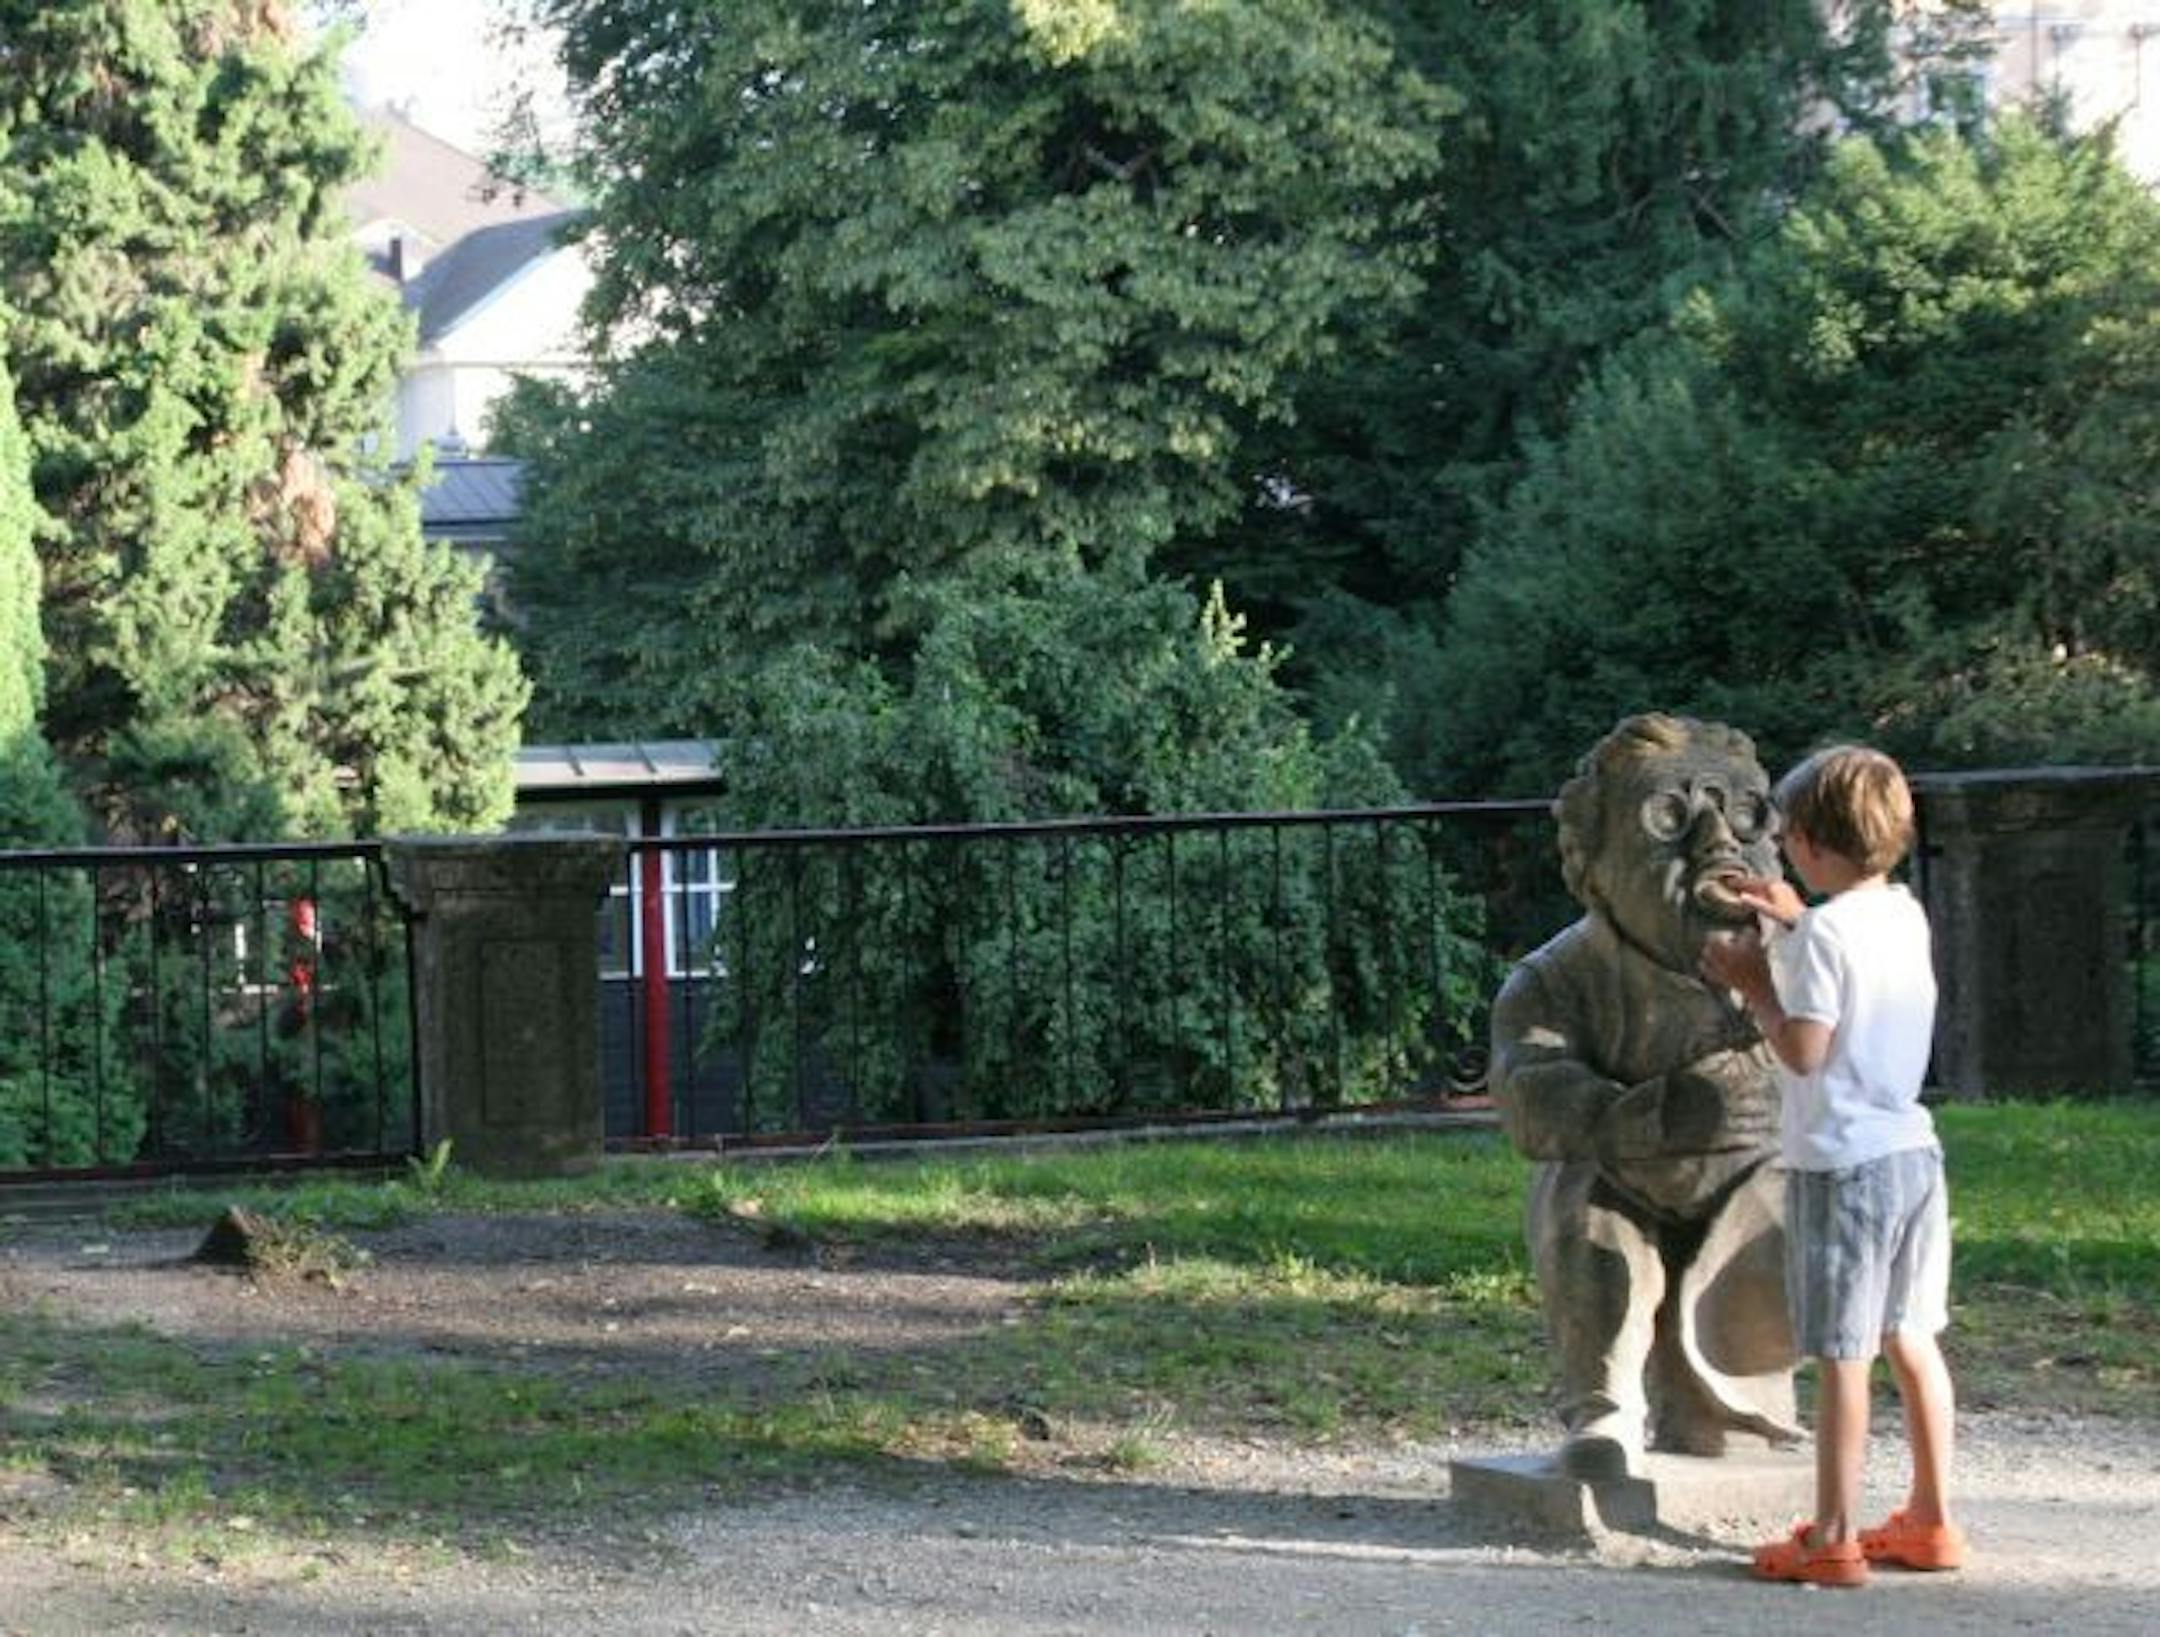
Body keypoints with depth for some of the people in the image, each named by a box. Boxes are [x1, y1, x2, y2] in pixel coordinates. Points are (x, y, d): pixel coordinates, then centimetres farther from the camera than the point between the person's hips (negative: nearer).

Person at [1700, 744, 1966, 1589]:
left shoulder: (1825, 932, -16)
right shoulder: (1906, 916, 9)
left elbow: (1804, 1051, -18)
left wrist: (1752, 984, -6)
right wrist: (1796, 923, 24)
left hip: (1842, 1162, -8)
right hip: (1913, 1149, 8)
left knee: (1841, 1356, -4)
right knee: (1912, 1340, 15)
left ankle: (1832, 1537, 0)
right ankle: (1931, 1519, 21)